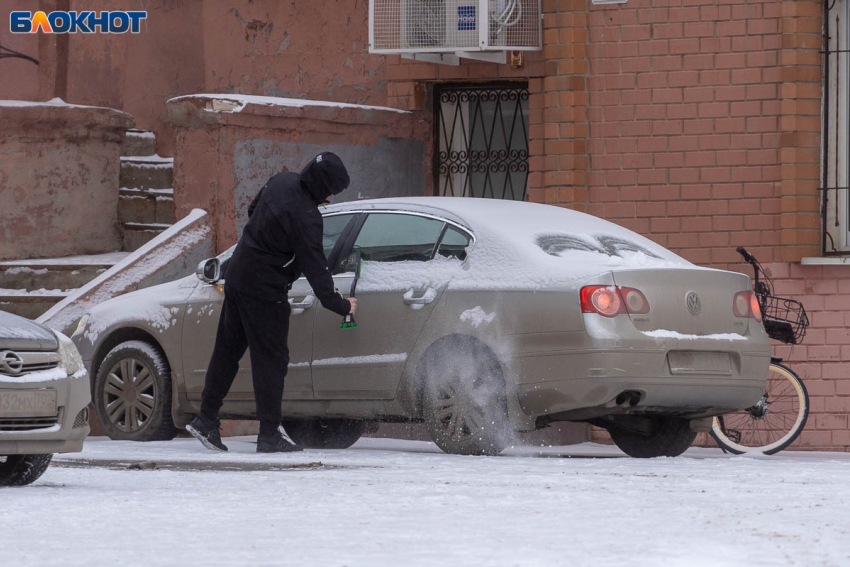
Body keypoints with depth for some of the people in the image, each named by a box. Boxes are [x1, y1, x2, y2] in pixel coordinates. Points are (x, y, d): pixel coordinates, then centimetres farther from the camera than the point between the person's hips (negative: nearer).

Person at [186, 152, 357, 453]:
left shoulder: (281, 181, 1)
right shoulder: (305, 216, -25)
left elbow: (253, 211, 19)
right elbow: (315, 267, -20)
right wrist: (339, 304, -10)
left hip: (237, 274, 9)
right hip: (264, 291, -9)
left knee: (227, 349, 15)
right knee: (271, 358, -2)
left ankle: (206, 419, 19)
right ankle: (269, 434, -1)